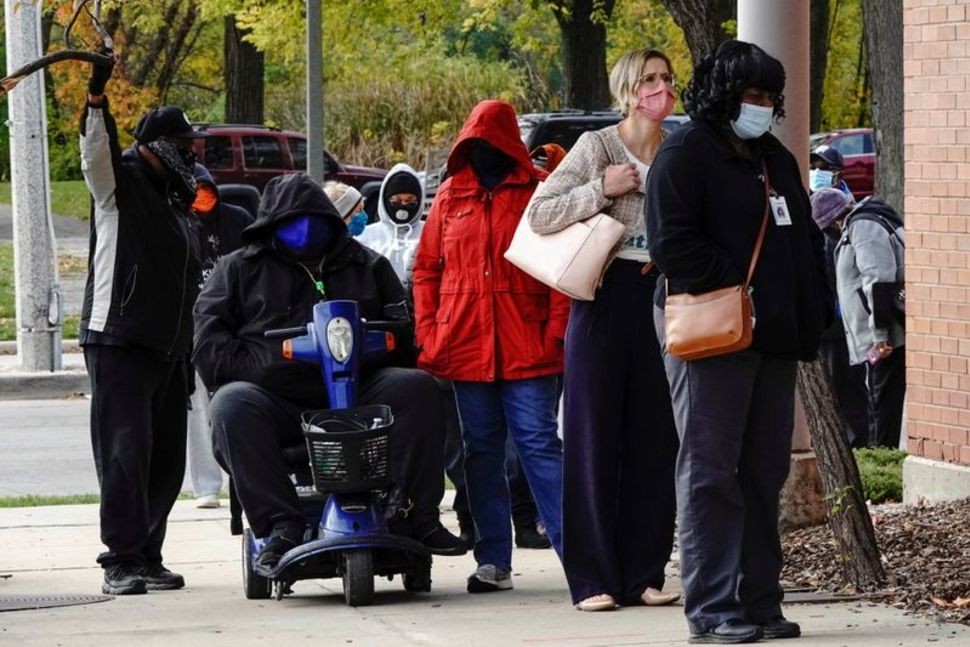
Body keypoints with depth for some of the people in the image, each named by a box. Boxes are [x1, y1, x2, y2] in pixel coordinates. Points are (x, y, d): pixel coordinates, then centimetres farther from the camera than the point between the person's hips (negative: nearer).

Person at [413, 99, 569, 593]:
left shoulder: (539, 190, 2)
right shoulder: (450, 195, 12)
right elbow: (426, 268, 15)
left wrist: (556, 328, -11)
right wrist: (428, 333, 5)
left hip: (526, 347, -4)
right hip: (465, 346, 4)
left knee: (539, 443, -8)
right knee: (481, 450, 7)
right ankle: (493, 561, 11)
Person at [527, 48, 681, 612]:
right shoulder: (597, 147, -1)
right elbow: (539, 216, -6)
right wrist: (602, 191, -14)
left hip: (661, 296, 4)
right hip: (605, 295, -4)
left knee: (655, 441, 3)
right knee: (596, 437, -3)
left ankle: (645, 574, 10)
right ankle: (594, 580, -1)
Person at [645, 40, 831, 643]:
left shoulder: (776, 159, 19)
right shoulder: (685, 154, -6)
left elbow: (805, 237, 25)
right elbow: (672, 243, -15)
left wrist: (815, 309, 11)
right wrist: (736, 287, -18)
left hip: (774, 342, 8)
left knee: (764, 472, 9)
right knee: (710, 473, -5)